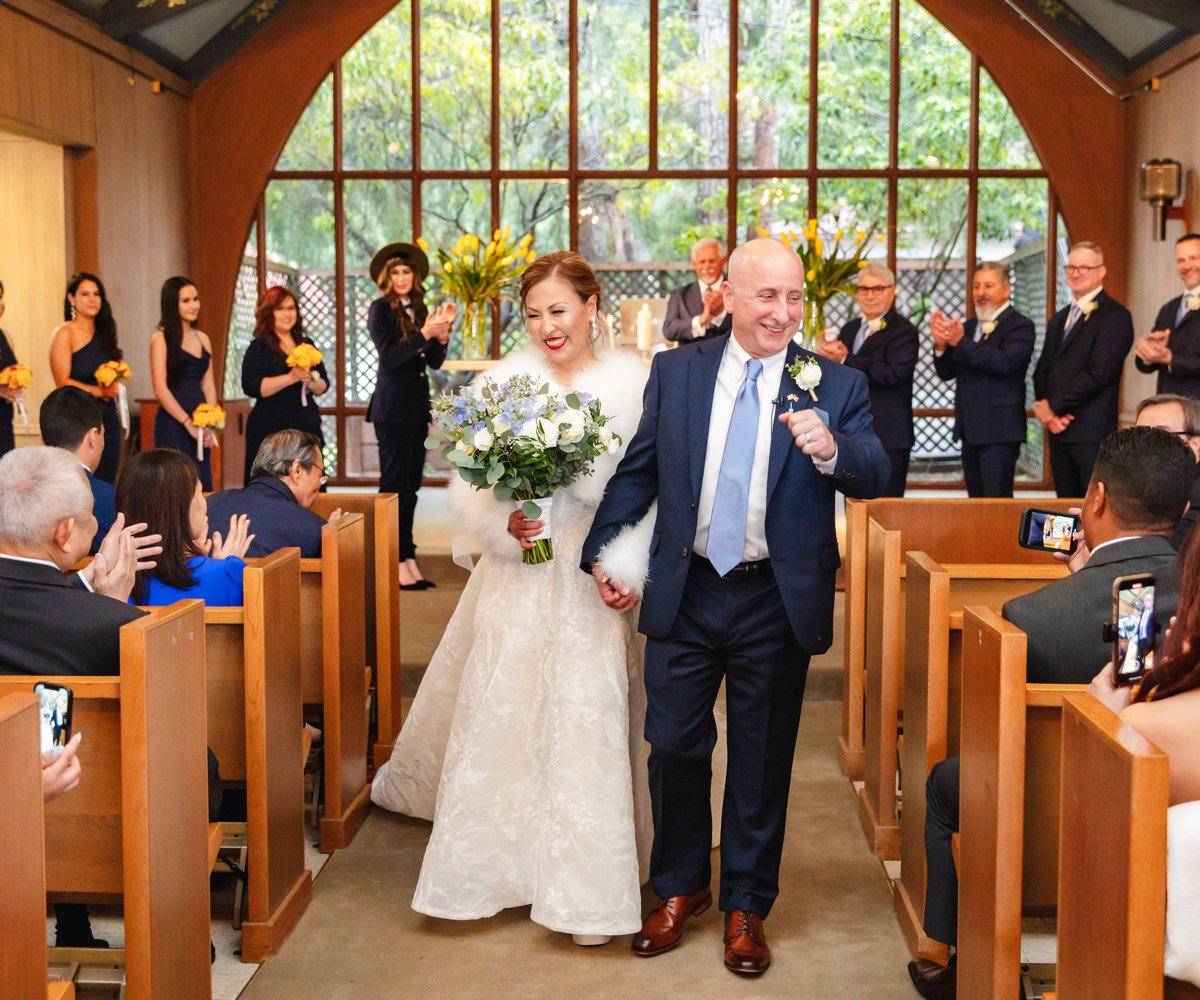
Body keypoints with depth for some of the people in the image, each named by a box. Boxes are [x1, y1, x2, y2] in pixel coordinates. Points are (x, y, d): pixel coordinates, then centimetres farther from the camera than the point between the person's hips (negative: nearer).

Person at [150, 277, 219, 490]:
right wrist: (189, 423, -13)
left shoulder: (202, 339, 14)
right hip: (173, 423, -6)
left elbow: (208, 385, 12)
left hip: (199, 426, 6)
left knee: (203, 487, 5)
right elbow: (161, 389, -10)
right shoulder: (161, 338, -4)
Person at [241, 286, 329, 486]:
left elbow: (323, 386, 16)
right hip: (271, 430, -5)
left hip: (308, 428, 5)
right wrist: (290, 378, -18)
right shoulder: (259, 346, 0)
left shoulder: (306, 345, 16)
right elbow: (251, 386, -12)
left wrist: (311, 381, -7)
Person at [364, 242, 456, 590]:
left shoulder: (419, 310, 14)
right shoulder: (380, 309, -5)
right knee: (395, 485, -6)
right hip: (392, 408, -7)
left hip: (416, 407, 7)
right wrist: (425, 333, -21)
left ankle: (409, 560, 13)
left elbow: (435, 362, 9)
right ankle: (397, 564, -6)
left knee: (410, 486, 9)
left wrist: (442, 332, -7)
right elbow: (389, 356, -16)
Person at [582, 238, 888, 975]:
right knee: (674, 746, 11)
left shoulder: (836, 385, -4)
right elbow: (636, 472, 7)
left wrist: (832, 450, -34)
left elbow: (875, 478, -13)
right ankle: (680, 887, 33)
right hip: (685, 594, 2)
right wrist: (603, 553, 2)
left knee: (763, 759, 11)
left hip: (778, 602, -1)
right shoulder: (675, 373, 1)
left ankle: (746, 905, 28)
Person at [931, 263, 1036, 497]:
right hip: (970, 431, 7)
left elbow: (1005, 362, -23)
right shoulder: (968, 327, 16)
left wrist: (961, 342, -23)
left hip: (999, 432, -7)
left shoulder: (1020, 326, -6)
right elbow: (947, 373, 13)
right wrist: (941, 345, -7)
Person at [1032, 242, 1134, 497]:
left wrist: (1053, 407, -10)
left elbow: (1099, 372, -16)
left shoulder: (1115, 316, -7)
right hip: (1059, 429, 8)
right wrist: (1043, 406, -3)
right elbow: (1042, 369, 17)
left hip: (1092, 431, -7)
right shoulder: (1059, 319, 20)